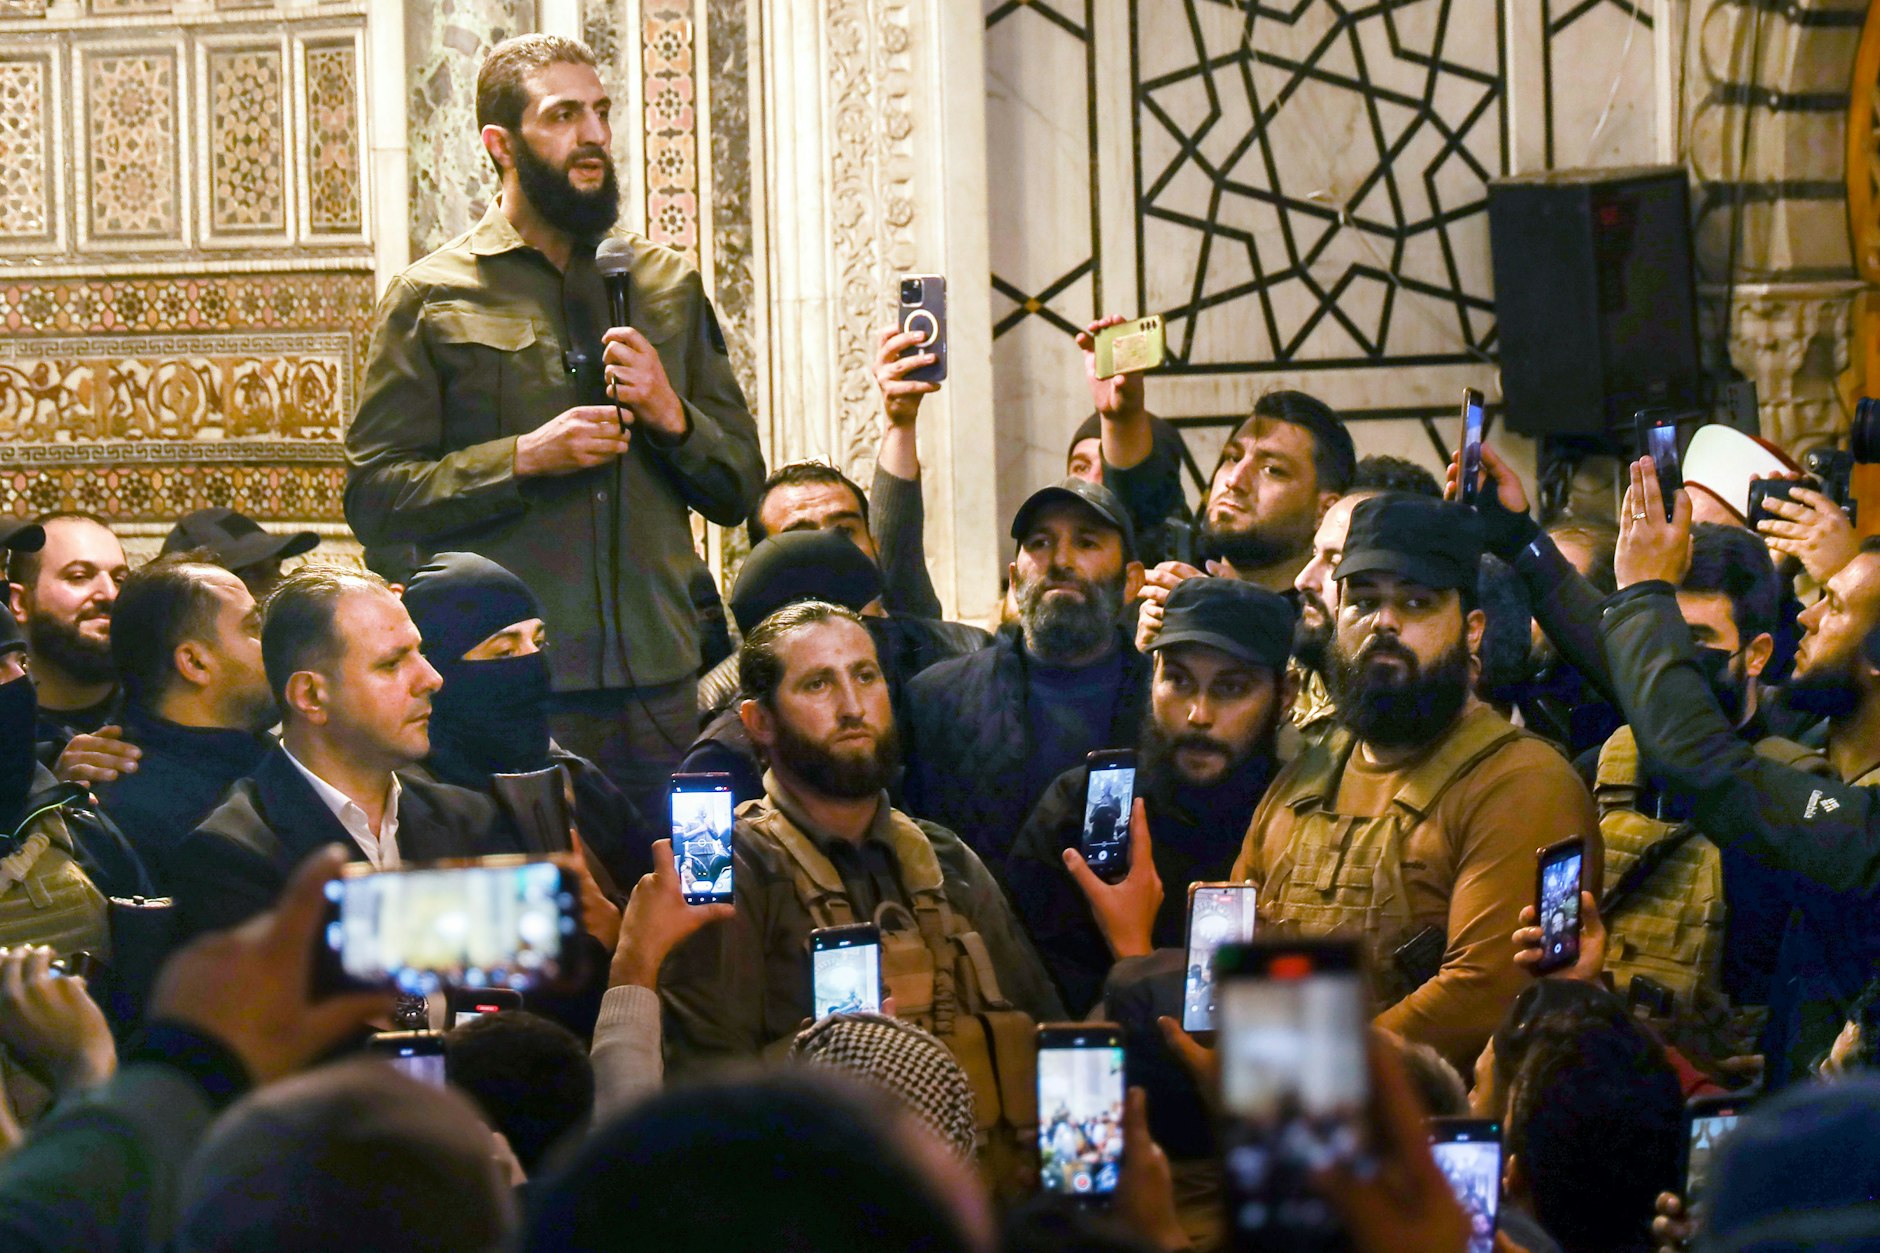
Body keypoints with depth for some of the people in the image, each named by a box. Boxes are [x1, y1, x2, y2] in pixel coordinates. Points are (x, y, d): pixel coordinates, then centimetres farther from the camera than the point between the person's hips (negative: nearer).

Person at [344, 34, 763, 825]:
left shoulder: (668, 286, 15)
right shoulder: (432, 299, 2)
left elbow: (739, 490, 15)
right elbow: (374, 499, -4)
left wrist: (671, 417, -4)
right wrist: (525, 458, -14)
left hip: (658, 689, 4)